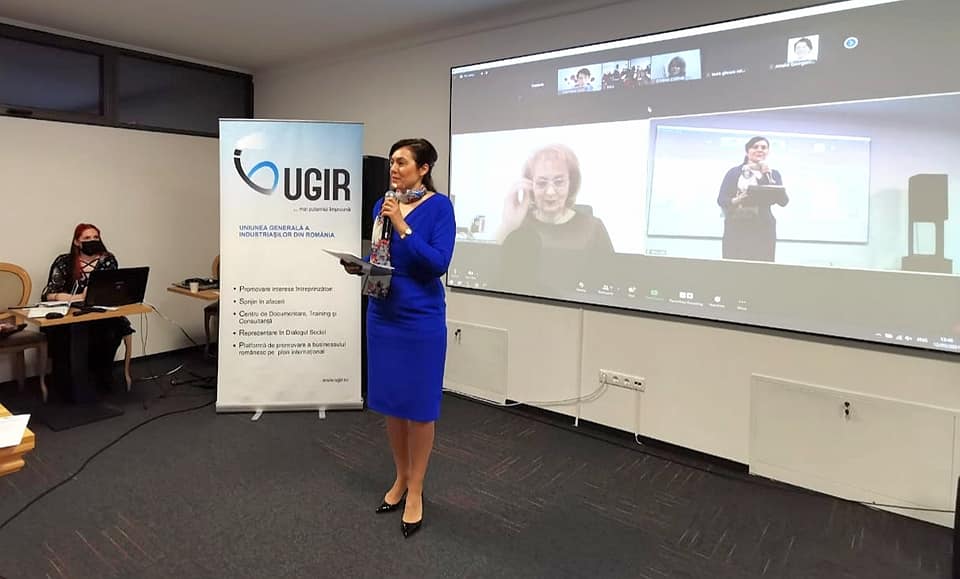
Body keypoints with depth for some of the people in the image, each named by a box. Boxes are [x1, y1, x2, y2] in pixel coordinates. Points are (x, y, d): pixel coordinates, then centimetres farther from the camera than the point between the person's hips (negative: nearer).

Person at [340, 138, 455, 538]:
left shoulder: (439, 206, -9)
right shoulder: (382, 205, 8)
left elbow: (438, 263, -18)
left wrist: (402, 227, -21)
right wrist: (358, 266, -5)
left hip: (421, 318, -6)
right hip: (382, 314, 6)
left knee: (419, 403, 4)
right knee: (389, 400, 14)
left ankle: (416, 490, 20)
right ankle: (401, 478, 33)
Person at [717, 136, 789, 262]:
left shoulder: (774, 174, 13)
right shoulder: (734, 172, 7)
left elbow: (783, 201, 1)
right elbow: (721, 199, 1)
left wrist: (768, 177, -6)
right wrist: (737, 200, -19)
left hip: (763, 230, 2)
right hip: (736, 229, -1)